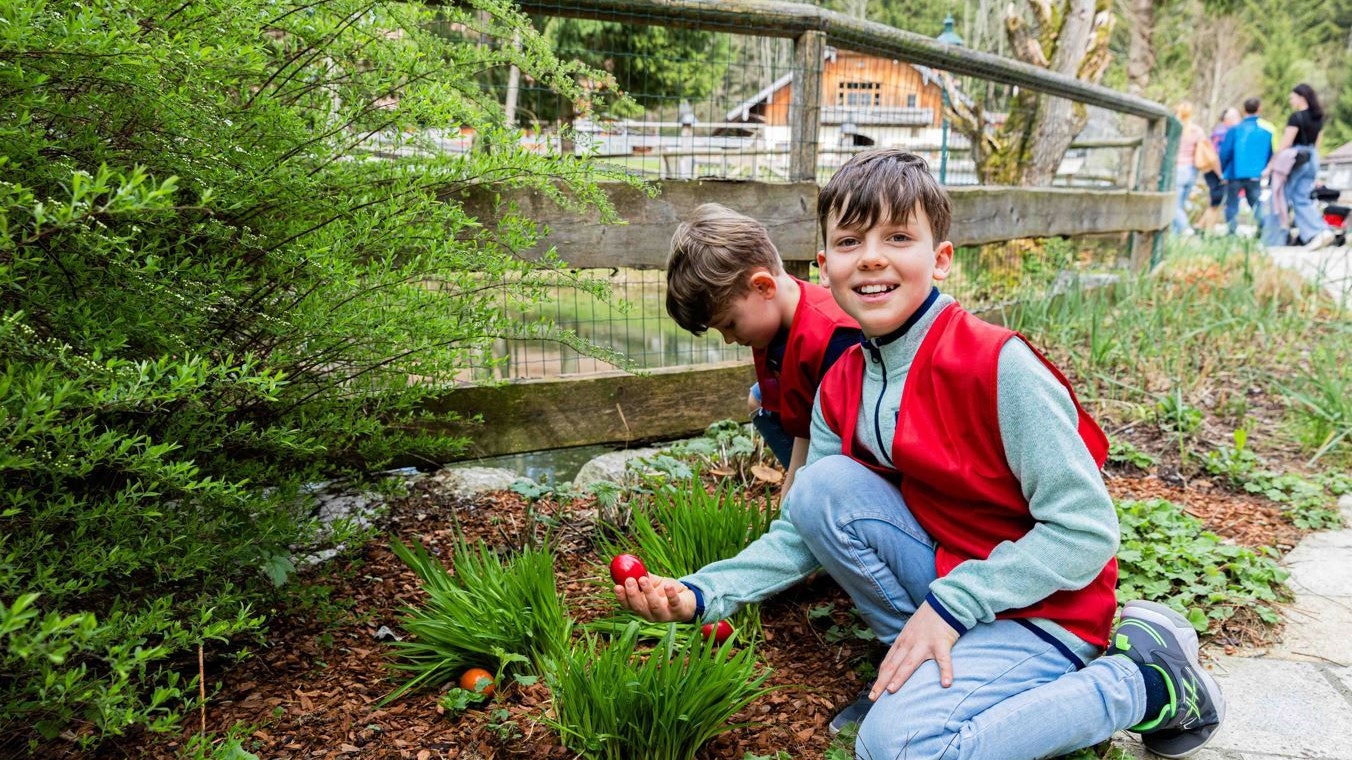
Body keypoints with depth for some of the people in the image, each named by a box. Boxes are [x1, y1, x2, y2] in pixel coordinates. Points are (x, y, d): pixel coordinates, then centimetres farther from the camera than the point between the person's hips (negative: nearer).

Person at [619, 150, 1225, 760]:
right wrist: (701, 594, -13)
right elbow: (804, 530, 1)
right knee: (823, 486, -14)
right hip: (946, 578, 6)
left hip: (1043, 609, -6)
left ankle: (1143, 683, -5)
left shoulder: (998, 364, -23)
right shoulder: (839, 388, -1)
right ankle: (921, 667, 0)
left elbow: (1086, 530, -21)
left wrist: (949, 606, -23)